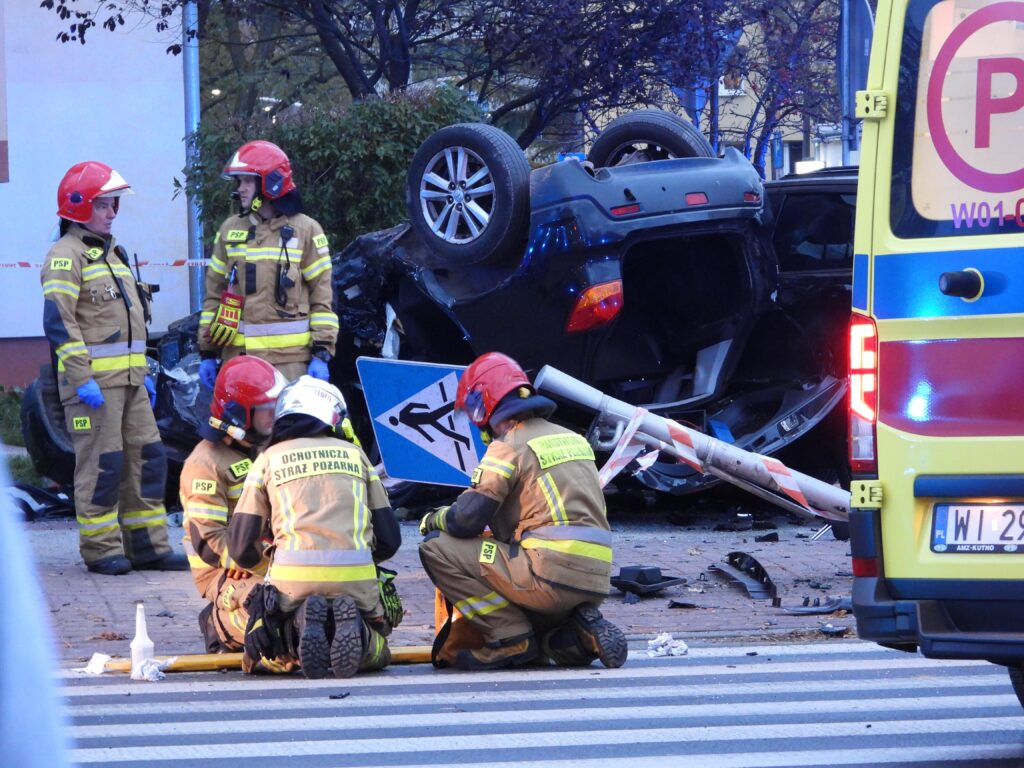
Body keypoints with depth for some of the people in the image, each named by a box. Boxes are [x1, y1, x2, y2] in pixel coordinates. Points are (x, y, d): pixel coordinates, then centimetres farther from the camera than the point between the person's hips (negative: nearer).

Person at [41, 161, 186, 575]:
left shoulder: (113, 254, 21)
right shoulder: (66, 256, -9)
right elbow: (59, 321, -18)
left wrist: (143, 372, 23)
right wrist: (82, 379, -23)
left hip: (128, 379, 9)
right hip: (92, 381, -9)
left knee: (146, 457, 7)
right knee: (101, 463, -7)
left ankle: (147, 545, 12)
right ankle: (100, 550, -2)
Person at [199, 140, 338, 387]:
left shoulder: (305, 230, 4)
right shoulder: (230, 230, 14)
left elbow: (322, 295, 3)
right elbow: (214, 293, 17)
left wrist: (322, 353, -5)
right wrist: (207, 352, 12)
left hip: (289, 358, -3)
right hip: (238, 356, 3)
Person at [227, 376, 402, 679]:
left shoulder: (268, 459, 16)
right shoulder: (355, 454, 19)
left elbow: (241, 547, 12)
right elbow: (389, 540, 17)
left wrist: (263, 563, 35)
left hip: (293, 576, -1)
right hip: (356, 577, 1)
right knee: (375, 653, 23)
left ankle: (303, 621, -10)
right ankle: (354, 628, -13)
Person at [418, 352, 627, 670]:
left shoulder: (509, 446, -4)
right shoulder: (572, 439, 21)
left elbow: (468, 520, -7)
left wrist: (433, 520, 15)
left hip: (550, 577, -8)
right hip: (596, 582, 8)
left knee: (437, 549, -2)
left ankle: (510, 638, -6)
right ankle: (581, 632, 3)